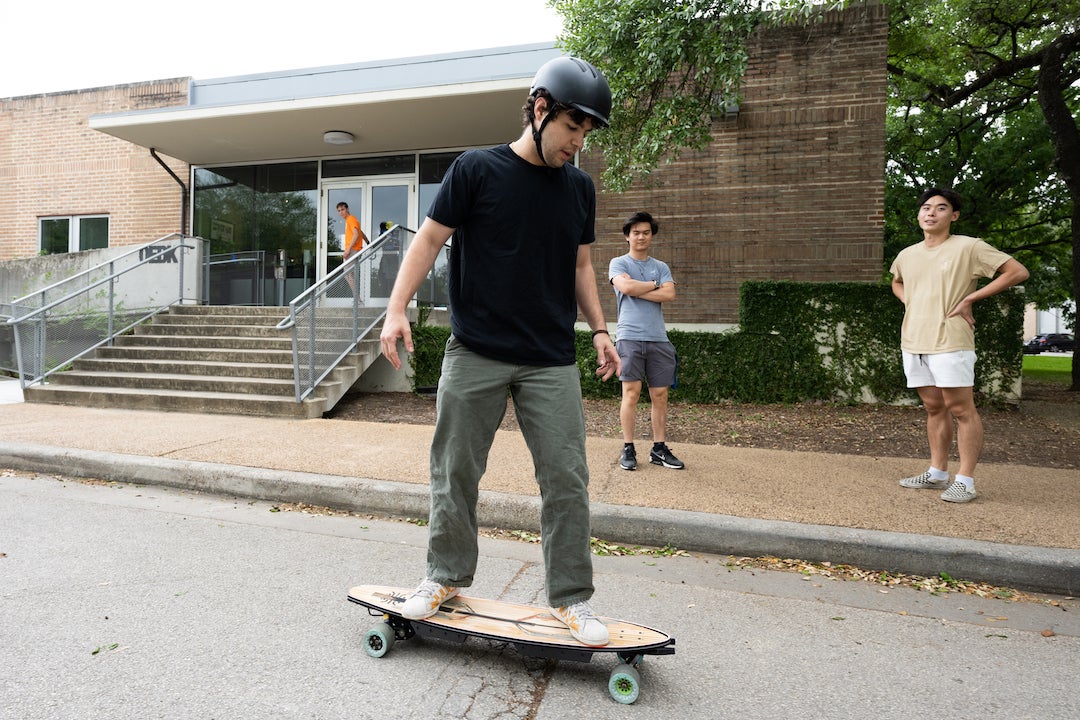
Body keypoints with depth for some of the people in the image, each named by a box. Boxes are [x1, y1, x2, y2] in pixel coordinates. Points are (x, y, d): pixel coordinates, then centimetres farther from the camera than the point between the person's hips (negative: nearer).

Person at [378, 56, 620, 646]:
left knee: (566, 479, 1)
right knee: (455, 471, 6)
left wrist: (598, 329, 10)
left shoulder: (579, 187, 12)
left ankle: (570, 598, 17)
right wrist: (397, 308, -10)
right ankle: (446, 577, 28)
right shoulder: (476, 169, -1)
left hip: (552, 362, 3)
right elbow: (429, 239, 0)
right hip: (475, 353, -2)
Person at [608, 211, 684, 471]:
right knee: (631, 393, -5)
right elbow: (626, 286, -12)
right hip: (630, 336, -3)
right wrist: (654, 285, 2)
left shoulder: (661, 267, 17)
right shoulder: (618, 263, 9)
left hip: (658, 338, 3)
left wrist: (637, 288, -4)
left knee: (660, 395, 3)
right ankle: (628, 449, 4)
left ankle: (659, 448, 12)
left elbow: (669, 294, -1)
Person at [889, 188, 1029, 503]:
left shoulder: (969, 247, -4)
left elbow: (1018, 271, -5)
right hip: (913, 343, 6)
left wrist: (970, 298, -9)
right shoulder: (907, 255, 13)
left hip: (949, 343, -6)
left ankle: (965, 480, 3)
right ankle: (937, 473, 20)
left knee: (961, 410, -2)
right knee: (934, 409, 13)